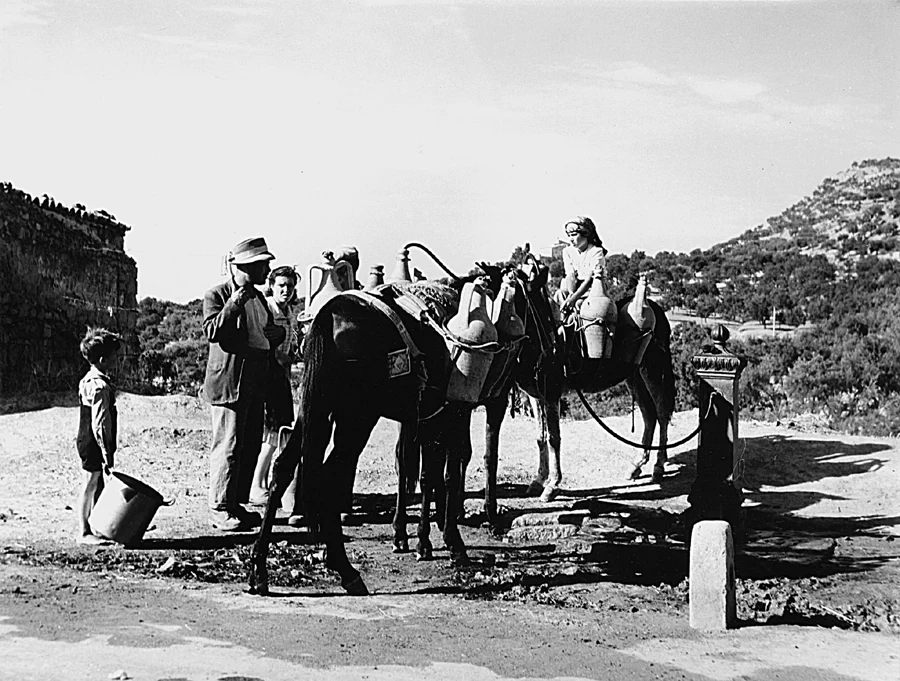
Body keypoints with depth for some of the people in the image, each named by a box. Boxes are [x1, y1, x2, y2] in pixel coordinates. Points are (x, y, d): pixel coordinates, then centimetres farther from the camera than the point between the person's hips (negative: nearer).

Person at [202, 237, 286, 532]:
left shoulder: (258, 297, 19)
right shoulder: (216, 296, -6)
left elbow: (267, 335, 29)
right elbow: (213, 333, -19)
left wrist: (279, 333, 6)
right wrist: (233, 306, -28)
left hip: (256, 383, 8)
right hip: (228, 383, -8)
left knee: (251, 446, 10)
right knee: (228, 446, -8)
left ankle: (238, 504, 19)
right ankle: (220, 510, -2)